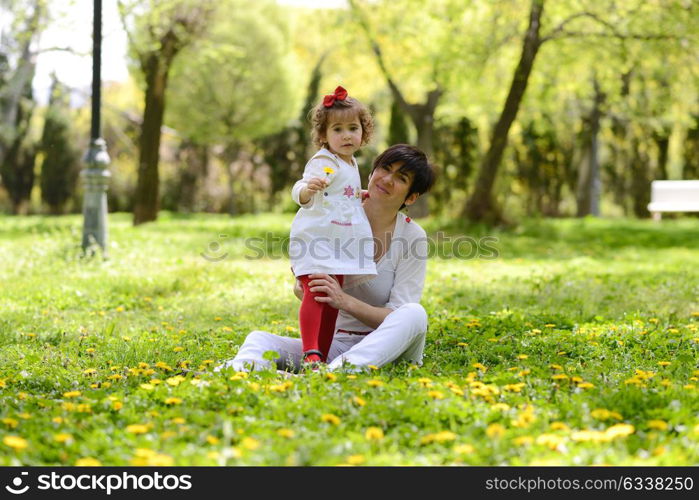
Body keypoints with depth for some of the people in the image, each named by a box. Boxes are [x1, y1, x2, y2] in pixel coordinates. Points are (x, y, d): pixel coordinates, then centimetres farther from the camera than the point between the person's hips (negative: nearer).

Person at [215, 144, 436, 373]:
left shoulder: (412, 237, -6)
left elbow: (399, 318, -12)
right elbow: (301, 286, 7)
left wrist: (345, 301, -29)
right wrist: (304, 290, -19)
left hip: (388, 347, -2)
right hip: (335, 344, 3)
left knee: (415, 313, -34)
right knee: (259, 339, -19)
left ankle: (338, 371, -54)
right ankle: (246, 367, -56)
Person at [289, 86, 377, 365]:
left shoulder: (351, 164, 16)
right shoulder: (323, 162, -12)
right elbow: (300, 193, -27)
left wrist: (360, 196, 24)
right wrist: (308, 187, -47)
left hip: (339, 244, 9)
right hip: (315, 239, -9)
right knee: (315, 293, -18)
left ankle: (322, 356, 15)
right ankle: (310, 353, -21)